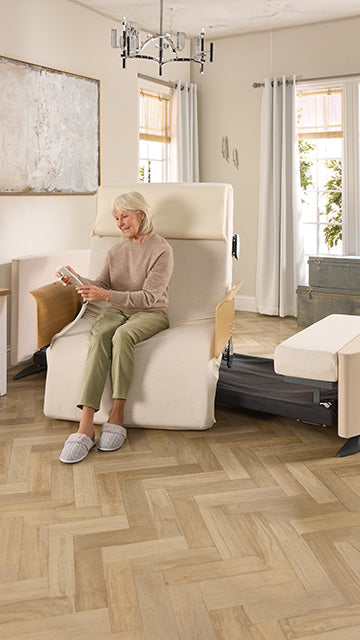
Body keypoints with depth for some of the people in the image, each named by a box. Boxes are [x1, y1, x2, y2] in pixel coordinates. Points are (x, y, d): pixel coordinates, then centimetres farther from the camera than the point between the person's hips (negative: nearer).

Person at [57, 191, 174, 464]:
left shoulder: (162, 250, -8)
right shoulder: (117, 250, 14)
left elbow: (148, 297, -17)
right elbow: (102, 285, 9)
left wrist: (107, 295, -27)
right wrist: (79, 280, -12)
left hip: (150, 314, -4)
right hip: (116, 310, 4)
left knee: (123, 335, -39)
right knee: (99, 335, -32)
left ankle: (117, 414, -29)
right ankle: (86, 424, -40)